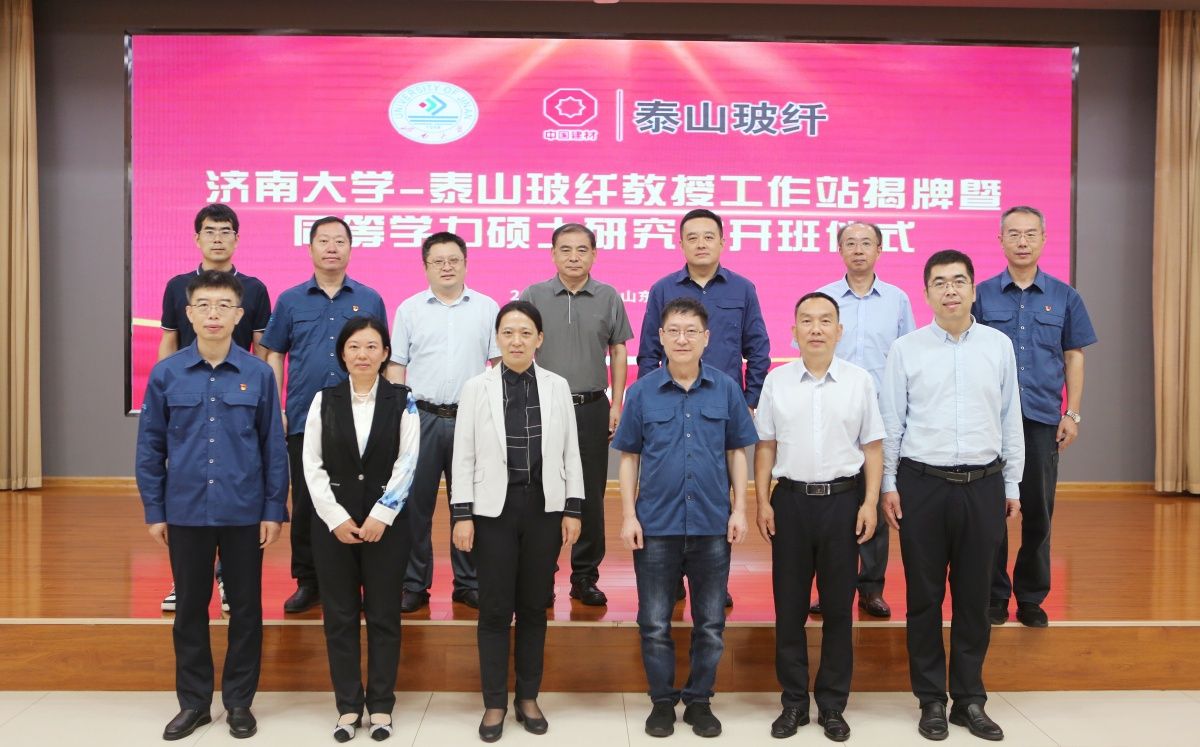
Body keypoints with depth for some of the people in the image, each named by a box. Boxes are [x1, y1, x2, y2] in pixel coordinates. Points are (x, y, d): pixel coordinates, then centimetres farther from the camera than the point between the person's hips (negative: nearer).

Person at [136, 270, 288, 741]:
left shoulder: (258, 375, -5)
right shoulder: (166, 374, -2)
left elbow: (274, 447, -1)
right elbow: (150, 447, 3)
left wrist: (274, 510, -3)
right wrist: (154, 511, 1)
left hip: (244, 512, -1)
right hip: (186, 512, 1)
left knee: (246, 608, 9)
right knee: (190, 608, 13)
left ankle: (239, 701, 25)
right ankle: (193, 702, 28)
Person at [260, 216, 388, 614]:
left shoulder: (369, 300, 5)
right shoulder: (290, 301, 6)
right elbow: (274, 355, 8)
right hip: (304, 420, 1)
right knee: (305, 502, 6)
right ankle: (307, 582, 18)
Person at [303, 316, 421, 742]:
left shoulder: (402, 402, 2)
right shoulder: (324, 400, 5)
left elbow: (406, 466, -4)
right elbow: (312, 466, 0)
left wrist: (380, 516, -12)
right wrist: (337, 518, -9)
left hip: (387, 522, -1)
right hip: (333, 522, 1)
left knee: (383, 615, 4)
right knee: (340, 616, 5)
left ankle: (381, 704, 15)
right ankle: (348, 705, 16)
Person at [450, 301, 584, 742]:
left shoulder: (557, 387, 5)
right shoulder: (476, 388, 0)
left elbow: (570, 452, 6)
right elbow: (464, 455, 0)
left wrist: (573, 509, 2)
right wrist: (462, 514, -5)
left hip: (544, 508, 2)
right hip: (494, 508, -1)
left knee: (534, 607, 9)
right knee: (495, 608, 3)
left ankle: (528, 697, 23)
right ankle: (495, 703, 16)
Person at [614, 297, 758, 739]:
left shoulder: (726, 389, -1)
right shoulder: (642, 392, -2)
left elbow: (737, 452, 6)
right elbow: (629, 457, 3)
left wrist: (739, 510, 0)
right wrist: (628, 515, -3)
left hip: (712, 524, 1)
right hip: (656, 524, 0)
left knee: (710, 622, 10)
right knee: (654, 622, 8)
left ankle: (699, 700, 26)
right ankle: (662, 700, 25)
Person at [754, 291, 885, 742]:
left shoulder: (859, 381, 1)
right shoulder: (777, 380, 3)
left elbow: (873, 447, 3)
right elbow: (765, 446, 6)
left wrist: (870, 502, -4)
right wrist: (762, 501, 0)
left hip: (843, 498, 0)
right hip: (790, 499, 1)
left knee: (839, 605, 7)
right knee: (789, 604, 7)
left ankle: (833, 705, 20)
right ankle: (794, 702, 21)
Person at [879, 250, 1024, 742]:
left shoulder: (999, 346, 5)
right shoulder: (906, 349, 0)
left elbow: (1010, 419, 8)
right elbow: (890, 423, 2)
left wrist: (1012, 484, 8)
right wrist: (888, 485, -1)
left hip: (983, 484, 2)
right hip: (922, 483, -1)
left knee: (974, 596, 9)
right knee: (925, 596, 7)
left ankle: (970, 700, 23)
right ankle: (931, 700, 20)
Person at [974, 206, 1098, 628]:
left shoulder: (1064, 297, 5)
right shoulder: (982, 296, 1)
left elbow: (1073, 357, 8)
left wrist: (1072, 414, 2)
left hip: (1043, 418, 1)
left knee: (1038, 512, 7)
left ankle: (1032, 597, 20)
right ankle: (994, 595, 17)